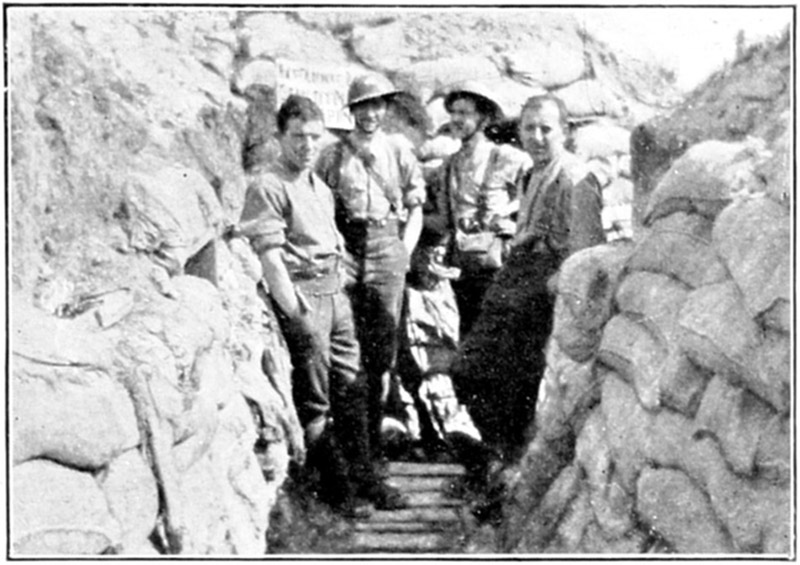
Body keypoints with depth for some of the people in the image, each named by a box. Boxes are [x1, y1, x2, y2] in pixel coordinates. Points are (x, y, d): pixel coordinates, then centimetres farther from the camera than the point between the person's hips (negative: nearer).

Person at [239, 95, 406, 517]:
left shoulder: (320, 186, 17)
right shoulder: (267, 187, -10)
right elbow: (269, 255, -16)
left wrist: (340, 283, 17)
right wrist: (295, 312, -19)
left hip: (335, 292, 9)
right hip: (303, 294, -8)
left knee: (350, 389, 13)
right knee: (313, 401, -1)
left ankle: (362, 476, 22)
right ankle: (334, 486, 8)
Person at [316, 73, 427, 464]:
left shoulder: (399, 150, 10)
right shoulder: (333, 155, 8)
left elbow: (415, 208, 12)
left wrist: (405, 251, 1)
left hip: (388, 246, 1)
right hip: (344, 251, -1)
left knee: (382, 343, 0)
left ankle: (373, 432, 9)